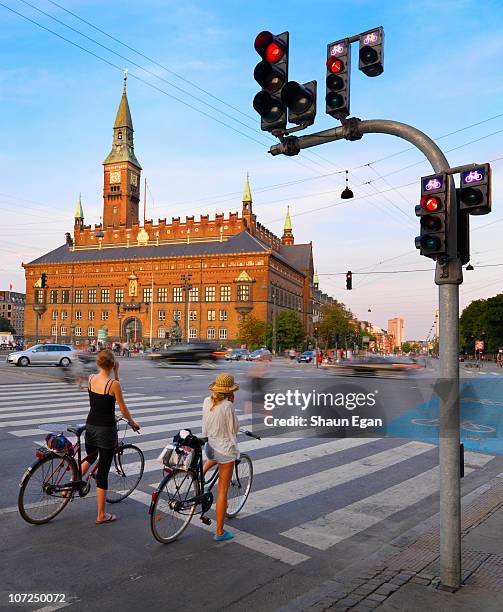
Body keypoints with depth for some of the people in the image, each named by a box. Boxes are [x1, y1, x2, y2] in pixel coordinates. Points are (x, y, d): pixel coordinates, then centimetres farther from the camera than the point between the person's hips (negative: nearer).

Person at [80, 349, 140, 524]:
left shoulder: (91, 378, -1)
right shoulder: (114, 384, -18)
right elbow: (123, 409, -8)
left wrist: (115, 373, 4)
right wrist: (132, 422, 9)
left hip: (90, 426, 6)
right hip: (106, 429, -6)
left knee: (90, 458, 33)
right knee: (103, 471, 3)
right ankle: (101, 515, 14)